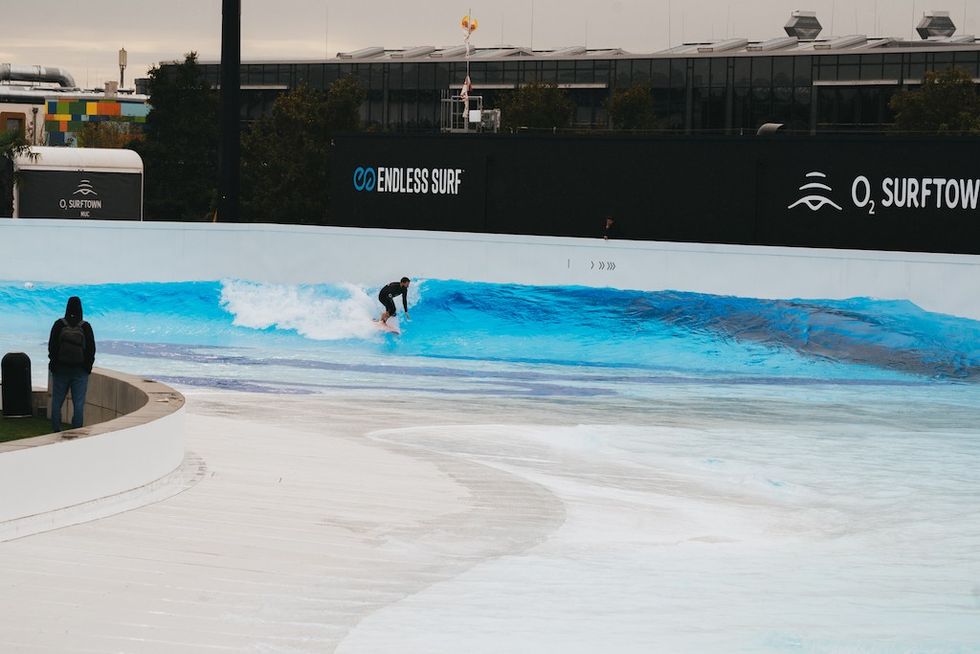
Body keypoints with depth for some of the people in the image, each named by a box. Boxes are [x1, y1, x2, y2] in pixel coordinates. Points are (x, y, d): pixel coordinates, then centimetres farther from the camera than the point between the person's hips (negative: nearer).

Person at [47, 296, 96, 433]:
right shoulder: (86, 327, -6)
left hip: (60, 369, 0)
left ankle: (56, 431, 6)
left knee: (57, 402, 9)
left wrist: (53, 363, 5)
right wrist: (88, 366, 8)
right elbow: (91, 349, -3)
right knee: (78, 404, 2)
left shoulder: (59, 324, -6)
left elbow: (52, 346, -4)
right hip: (80, 371, 0)